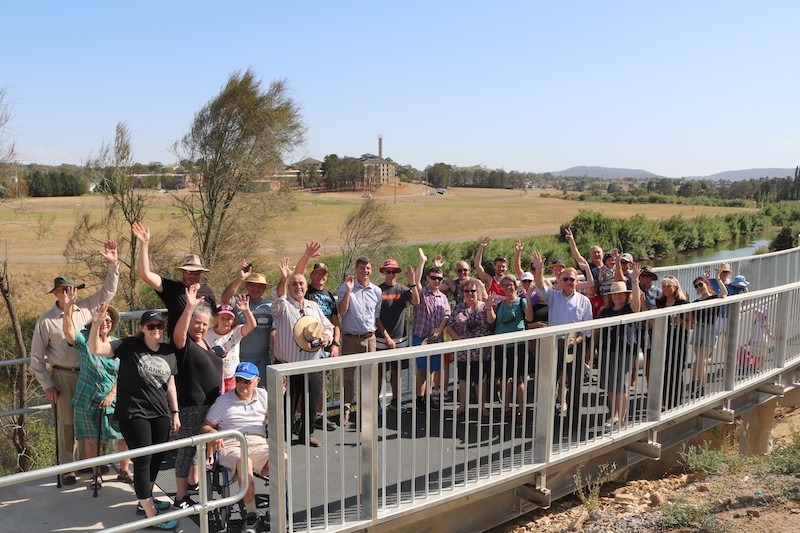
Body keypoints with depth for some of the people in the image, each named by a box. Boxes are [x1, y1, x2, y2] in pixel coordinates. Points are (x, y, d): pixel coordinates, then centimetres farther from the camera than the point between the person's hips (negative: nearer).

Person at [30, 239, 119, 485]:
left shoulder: (85, 307, 1)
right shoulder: (46, 321, -6)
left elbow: (108, 291, 4)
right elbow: (36, 357, 0)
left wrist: (113, 264, -9)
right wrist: (47, 384, -4)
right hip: (63, 376, -2)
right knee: (66, 423, 3)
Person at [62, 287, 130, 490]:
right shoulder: (84, 339, -6)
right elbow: (68, 332, -28)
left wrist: (113, 393, -11)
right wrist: (68, 308, -42)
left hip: (113, 398, 2)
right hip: (88, 398, -1)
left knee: (126, 435, -1)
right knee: (91, 439, 10)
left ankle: (123, 471, 19)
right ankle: (96, 475, 28)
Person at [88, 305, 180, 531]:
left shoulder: (169, 352, 7)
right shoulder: (129, 346, -7)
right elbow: (95, 349, -18)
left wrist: (175, 413, 12)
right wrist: (96, 324, -34)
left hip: (160, 414, 6)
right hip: (133, 414, -6)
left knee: (157, 458, 14)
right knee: (142, 461, -4)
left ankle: (145, 500, 36)